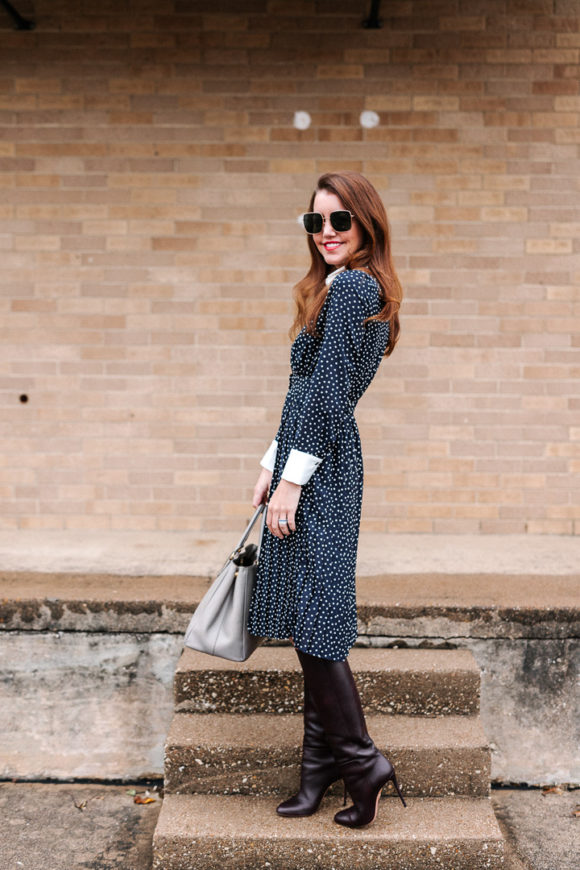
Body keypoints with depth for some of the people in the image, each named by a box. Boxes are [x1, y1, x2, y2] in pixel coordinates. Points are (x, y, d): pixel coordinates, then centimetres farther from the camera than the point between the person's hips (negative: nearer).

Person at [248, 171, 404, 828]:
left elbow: (327, 391, -17)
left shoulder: (350, 288, -11)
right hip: (317, 463, 10)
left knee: (312, 615, -5)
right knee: (310, 620, 12)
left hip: (321, 468, -10)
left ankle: (361, 759, 8)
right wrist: (273, 465, 18)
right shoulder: (348, 289, 20)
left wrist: (292, 477, -17)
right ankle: (321, 765, 22)